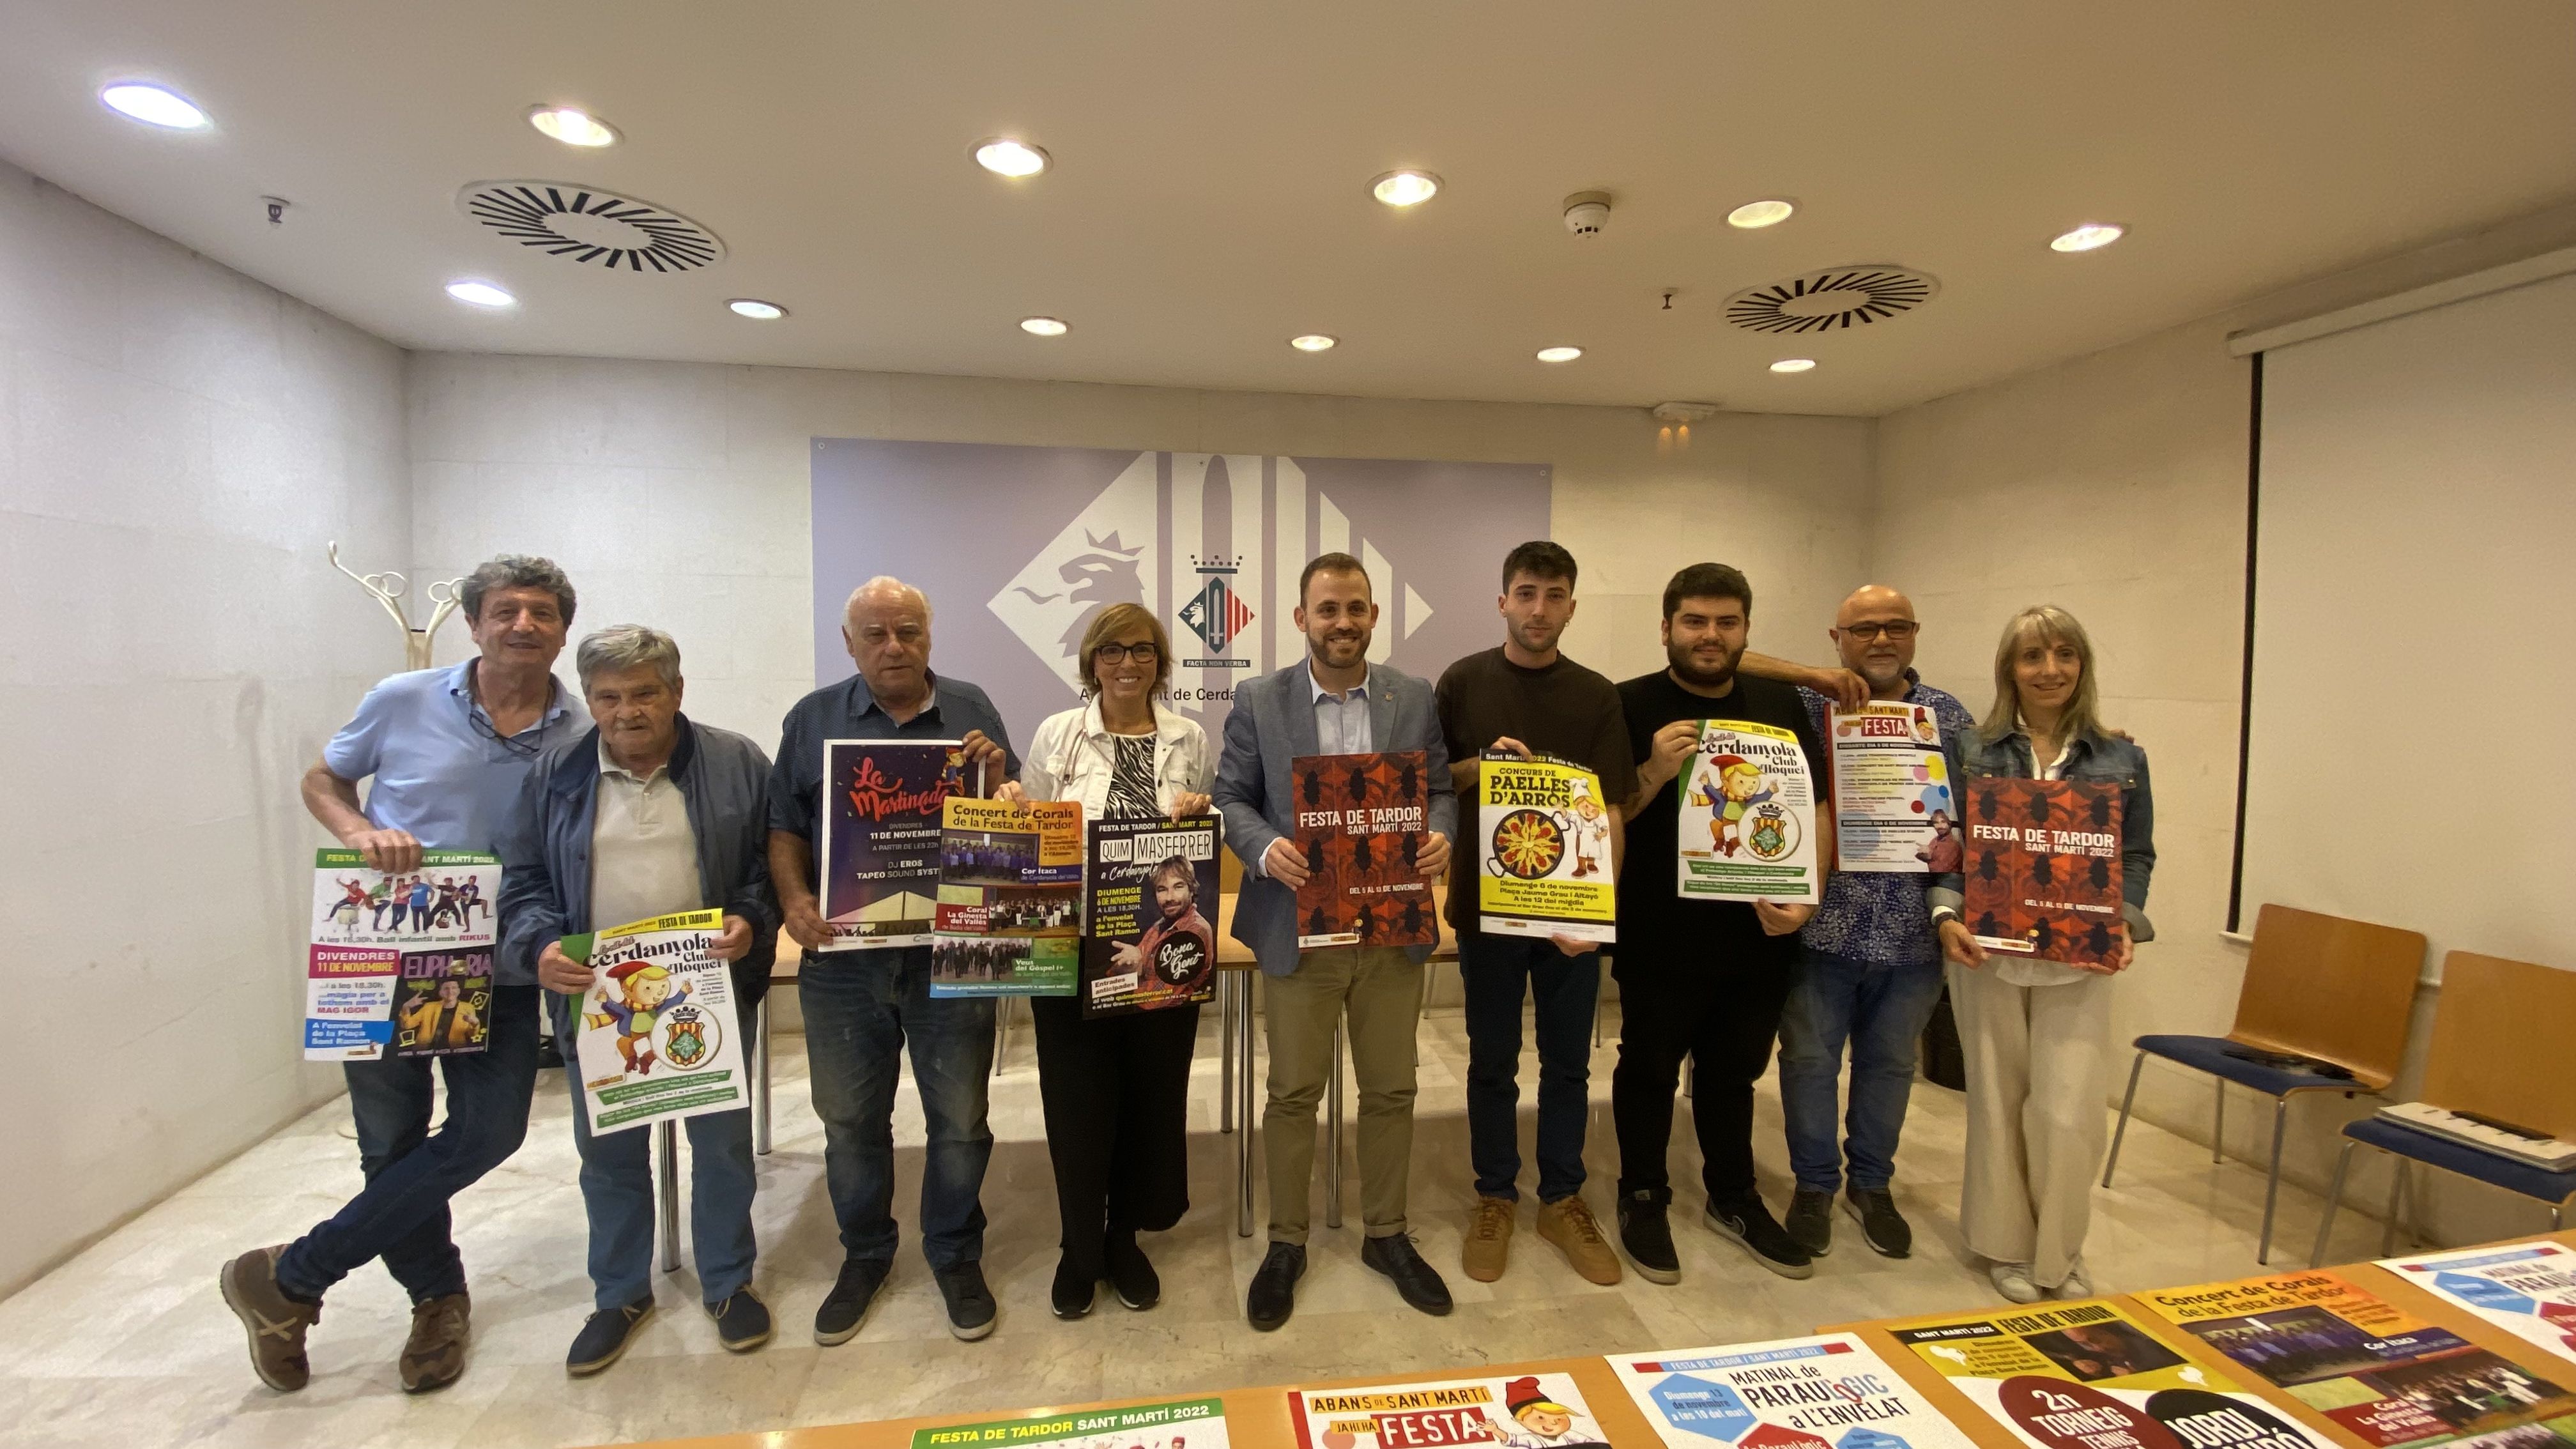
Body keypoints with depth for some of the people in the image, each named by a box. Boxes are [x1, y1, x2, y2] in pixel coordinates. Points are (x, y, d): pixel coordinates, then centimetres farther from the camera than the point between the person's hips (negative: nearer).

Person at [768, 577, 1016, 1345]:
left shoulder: (970, 710, 4)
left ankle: (956, 1255, 31)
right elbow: (784, 827, 6)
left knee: (960, 1118, 9)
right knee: (851, 1120, 16)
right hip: (843, 957, 1)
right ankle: (864, 1255, 38)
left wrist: (997, 778, -14)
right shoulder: (813, 719, 5)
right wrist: (793, 899, -10)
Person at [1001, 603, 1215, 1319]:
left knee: (1153, 1094, 10)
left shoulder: (1190, 739, 5)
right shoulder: (1056, 735, 1)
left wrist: (1201, 815, -10)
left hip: (1164, 949, 2)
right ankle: (1080, 1248, 30)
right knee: (1079, 1099, 6)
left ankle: (1124, 1237, 34)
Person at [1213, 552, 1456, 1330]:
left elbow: (1441, 789, 8)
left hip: (1394, 929, 2)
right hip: (1298, 929, -2)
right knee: (1294, 1092, 10)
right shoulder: (1259, 700, -2)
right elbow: (1231, 797, 0)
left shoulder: (1416, 699, 4)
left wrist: (1439, 837, -13)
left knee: (1390, 1089, 15)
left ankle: (1387, 1234, 35)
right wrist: (1265, 849, -19)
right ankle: (1286, 1243, 30)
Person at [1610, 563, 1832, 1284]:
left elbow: (1817, 810, 7)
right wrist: (1654, 772, -23)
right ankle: (1642, 1200, 31)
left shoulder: (1781, 705, 5)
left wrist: (1806, 896, -7)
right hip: (1659, 939, -4)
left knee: (1735, 1070, 21)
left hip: (1759, 935, 4)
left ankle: (1735, 1199, 40)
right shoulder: (1629, 705, -8)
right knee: (1649, 1070, 11)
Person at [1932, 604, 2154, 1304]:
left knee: (2068, 1113, -1)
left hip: (2078, 961, 1)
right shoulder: (1973, 752, 1)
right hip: (1987, 955, 0)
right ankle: (2007, 1246, 28)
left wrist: (2124, 925, -9)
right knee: (1998, 1102, 10)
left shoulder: (2122, 759, 5)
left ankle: (2060, 1254, 23)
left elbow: (2136, 858, 7)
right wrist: (1947, 917, -14)